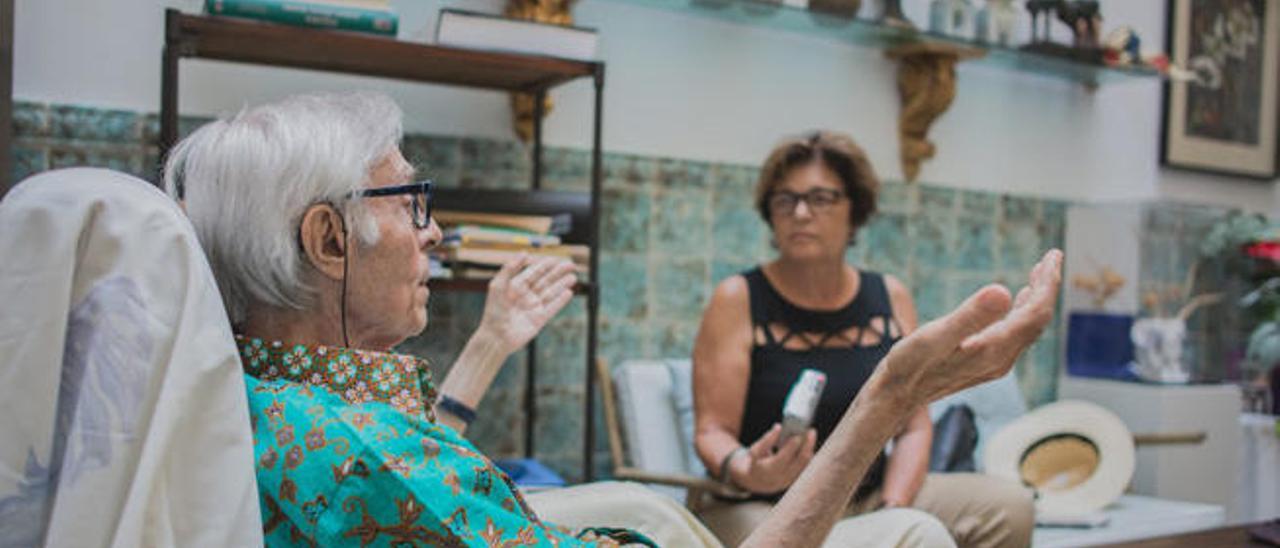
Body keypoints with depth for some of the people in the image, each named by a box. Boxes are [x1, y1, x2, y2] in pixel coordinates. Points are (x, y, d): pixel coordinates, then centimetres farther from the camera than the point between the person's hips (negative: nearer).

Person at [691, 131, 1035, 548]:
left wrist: (892, 509, -11)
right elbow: (712, 431, -9)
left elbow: (914, 426, 5)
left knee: (1008, 505, -12)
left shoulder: (891, 298, 8)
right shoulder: (739, 299, -4)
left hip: (871, 500, 6)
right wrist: (747, 471, -30)